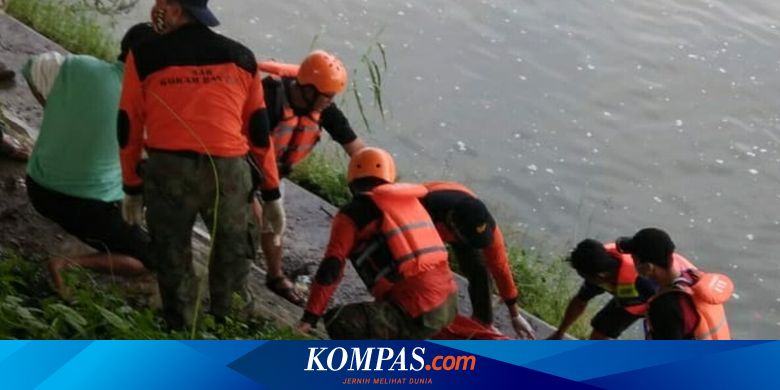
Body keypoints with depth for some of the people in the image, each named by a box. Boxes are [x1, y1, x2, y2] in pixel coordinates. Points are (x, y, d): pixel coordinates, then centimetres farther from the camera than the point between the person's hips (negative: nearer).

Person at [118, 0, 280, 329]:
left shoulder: (145, 56, 5)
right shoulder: (240, 57, 11)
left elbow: (129, 127, 8)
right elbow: (258, 128, 12)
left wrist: (132, 187, 18)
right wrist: (271, 193, 17)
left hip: (168, 171, -1)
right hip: (228, 171, 1)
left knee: (173, 260, 15)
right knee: (233, 255, 18)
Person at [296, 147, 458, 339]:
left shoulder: (352, 213, 0)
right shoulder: (411, 201, 19)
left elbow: (331, 269, -3)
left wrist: (310, 316, 3)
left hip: (418, 312, -8)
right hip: (449, 302, 8)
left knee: (339, 322, -5)